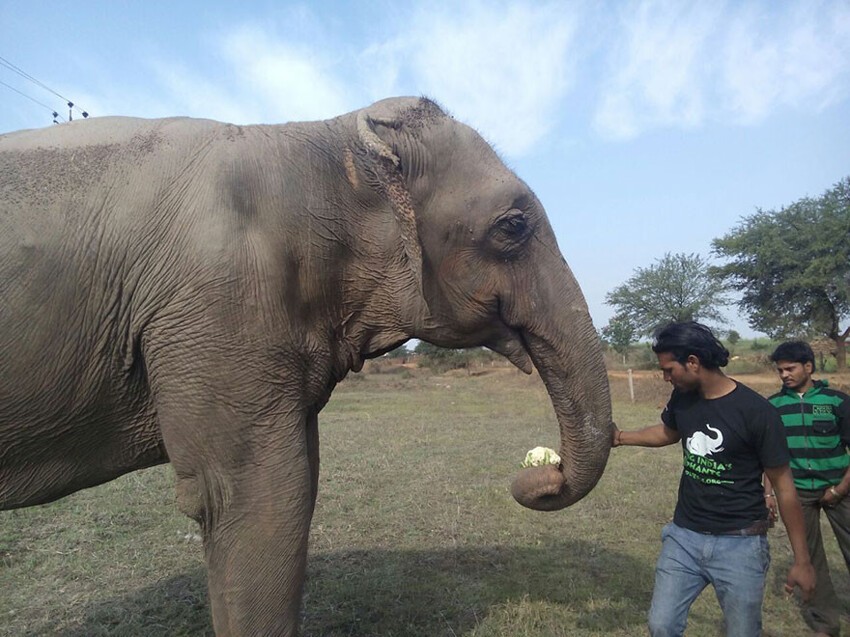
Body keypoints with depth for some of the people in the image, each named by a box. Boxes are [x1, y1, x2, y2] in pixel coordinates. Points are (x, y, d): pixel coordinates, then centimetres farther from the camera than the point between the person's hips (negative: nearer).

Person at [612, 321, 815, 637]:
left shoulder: (755, 411, -17)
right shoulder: (682, 398, -1)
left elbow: (784, 486, -10)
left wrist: (801, 561, -6)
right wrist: (622, 437, 4)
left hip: (739, 544, -4)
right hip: (684, 536, 5)